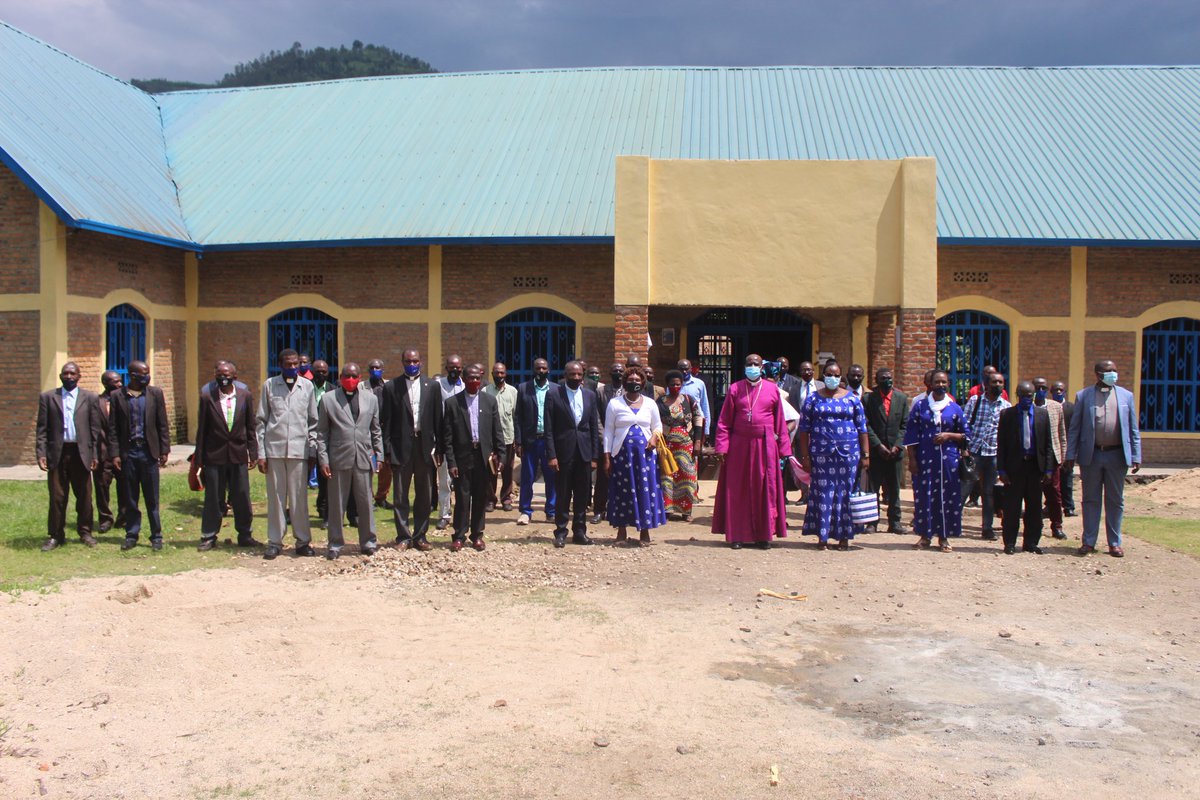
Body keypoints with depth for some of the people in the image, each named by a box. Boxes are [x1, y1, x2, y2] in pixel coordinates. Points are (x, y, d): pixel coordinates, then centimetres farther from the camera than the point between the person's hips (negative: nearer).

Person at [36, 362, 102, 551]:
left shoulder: (90, 398, 6)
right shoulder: (47, 397, 7)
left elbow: (95, 429, 4)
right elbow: (42, 429, 4)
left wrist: (95, 455, -1)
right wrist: (41, 454, -5)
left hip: (81, 453, 0)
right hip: (57, 453, 0)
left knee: (84, 496, 6)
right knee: (57, 497, 2)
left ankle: (85, 532, 18)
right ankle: (55, 536, 10)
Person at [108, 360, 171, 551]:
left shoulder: (155, 394, 4)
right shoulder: (118, 397, 2)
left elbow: (163, 425, 4)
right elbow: (113, 428, 3)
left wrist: (164, 450, -1)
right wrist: (115, 454, -3)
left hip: (149, 452, 0)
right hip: (128, 453, 0)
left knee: (152, 498, 3)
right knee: (130, 499, 7)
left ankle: (156, 536, 10)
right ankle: (131, 535, 16)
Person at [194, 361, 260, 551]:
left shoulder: (245, 396, 3)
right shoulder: (207, 398, -1)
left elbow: (251, 427, 6)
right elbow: (201, 430, 1)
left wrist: (253, 453, 1)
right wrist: (199, 458, 1)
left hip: (239, 455, 1)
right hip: (214, 456, -1)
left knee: (242, 498, 7)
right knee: (213, 499, 5)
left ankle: (244, 536, 18)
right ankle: (209, 537, 17)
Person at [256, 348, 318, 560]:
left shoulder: (307, 386, 6)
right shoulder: (269, 385, 5)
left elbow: (313, 421, 9)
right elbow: (260, 421, 6)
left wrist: (313, 449, 2)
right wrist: (261, 453, 0)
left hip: (298, 449, 0)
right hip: (274, 449, 0)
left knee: (299, 497, 3)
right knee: (275, 497, 4)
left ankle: (303, 541, 11)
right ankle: (274, 542, 11)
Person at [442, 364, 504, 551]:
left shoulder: (490, 401, 7)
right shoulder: (452, 403, 0)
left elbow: (497, 431, 7)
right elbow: (447, 437, -2)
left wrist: (499, 455, 0)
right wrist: (451, 462, -7)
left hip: (484, 457, 2)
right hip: (462, 458, -2)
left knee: (480, 499, 8)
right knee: (462, 498, 0)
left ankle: (477, 535, 18)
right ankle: (459, 536, 9)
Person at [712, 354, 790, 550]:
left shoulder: (773, 391, 6)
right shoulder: (735, 389, 3)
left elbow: (780, 422, 7)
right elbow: (724, 421, 1)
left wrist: (783, 449, 1)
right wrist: (721, 447, -7)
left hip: (765, 447, 1)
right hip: (739, 446, -1)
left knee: (764, 490, 4)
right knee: (738, 491, 3)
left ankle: (763, 535, 13)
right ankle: (737, 535, 9)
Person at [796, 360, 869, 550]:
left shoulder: (851, 398, 7)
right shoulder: (813, 399, 5)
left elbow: (862, 428, 6)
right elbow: (804, 429, 3)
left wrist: (865, 455, 0)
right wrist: (805, 456, -3)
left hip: (848, 452, 1)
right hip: (821, 454, -1)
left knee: (845, 492, 2)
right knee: (823, 492, 0)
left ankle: (844, 536, 11)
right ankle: (822, 536, 7)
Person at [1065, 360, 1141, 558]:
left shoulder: (1126, 395, 6)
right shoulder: (1083, 396, 2)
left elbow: (1133, 429, 6)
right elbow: (1074, 428, 2)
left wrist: (1136, 456, 0)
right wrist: (1070, 455, -3)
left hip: (1117, 455, 1)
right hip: (1091, 455, -1)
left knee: (1115, 501, 8)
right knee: (1091, 500, 6)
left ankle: (1114, 542, 18)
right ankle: (1089, 541, 14)